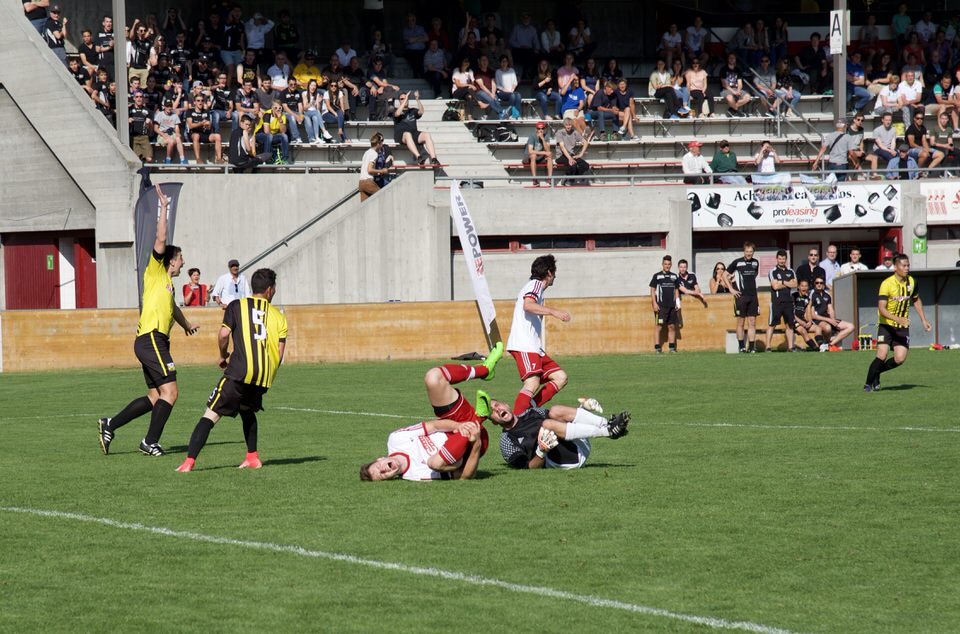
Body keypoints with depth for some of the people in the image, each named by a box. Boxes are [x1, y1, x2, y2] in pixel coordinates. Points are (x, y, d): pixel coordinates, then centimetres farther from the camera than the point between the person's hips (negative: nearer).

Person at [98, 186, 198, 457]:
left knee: (155, 398, 7)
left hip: (157, 341, 9)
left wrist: (187, 324, 62)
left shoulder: (167, 283, 24)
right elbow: (160, 241, -12)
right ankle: (150, 442, -9)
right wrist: (164, 208, -10)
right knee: (170, 392, -12)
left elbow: (172, 308, 45)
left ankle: (109, 425, 10)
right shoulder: (155, 272, 1)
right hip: (151, 339, -9)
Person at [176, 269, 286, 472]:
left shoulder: (237, 306, 8)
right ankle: (252, 457, 26)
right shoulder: (278, 316, 16)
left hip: (240, 372, -4)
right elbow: (279, 354, 9)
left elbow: (223, 335, -4)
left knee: (211, 415, -4)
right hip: (264, 377, 4)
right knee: (247, 409, 31)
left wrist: (223, 356, 15)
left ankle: (189, 461, -15)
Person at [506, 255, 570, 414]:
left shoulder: (537, 286, 29)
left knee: (560, 377, 3)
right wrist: (554, 312, -31)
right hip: (524, 345, -10)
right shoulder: (536, 284, -2)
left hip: (534, 347, 10)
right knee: (533, 383, -26)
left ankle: (529, 409, -6)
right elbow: (527, 305, -23)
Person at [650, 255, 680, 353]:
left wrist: (677, 301, 7)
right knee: (659, 326, -8)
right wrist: (654, 303, -9)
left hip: (672, 306, 5)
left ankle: (672, 347, 12)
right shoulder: (657, 276, 2)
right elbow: (652, 290, 0)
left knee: (672, 326, 6)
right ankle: (657, 347, -8)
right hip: (661, 305, -4)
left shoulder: (674, 276, 14)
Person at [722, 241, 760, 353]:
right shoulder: (737, 262, -3)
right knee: (741, 322, 1)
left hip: (753, 296, 4)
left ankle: (752, 346, 3)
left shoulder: (755, 263, 10)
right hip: (741, 296, -4)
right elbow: (725, 275, 1)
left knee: (752, 322, 2)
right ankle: (741, 346, 9)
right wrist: (731, 289, -5)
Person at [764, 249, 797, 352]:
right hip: (776, 302, -4)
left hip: (788, 301, 4)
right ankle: (767, 347, -5)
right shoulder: (773, 272, 1)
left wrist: (782, 282, -8)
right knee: (772, 324, -5)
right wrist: (788, 283, -2)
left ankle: (790, 347, 7)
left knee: (789, 325, 4)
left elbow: (795, 285, 1)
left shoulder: (790, 271, 14)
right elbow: (775, 286, -12)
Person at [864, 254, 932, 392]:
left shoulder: (911, 282, 1)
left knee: (900, 359, -8)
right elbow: (881, 308, -25)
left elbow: (916, 300, 20)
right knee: (882, 355, -18)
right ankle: (868, 384, -2)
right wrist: (897, 319, -37)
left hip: (903, 326, 5)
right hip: (886, 324, -5)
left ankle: (877, 372, 18)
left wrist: (923, 320, 15)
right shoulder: (886, 284, -18)